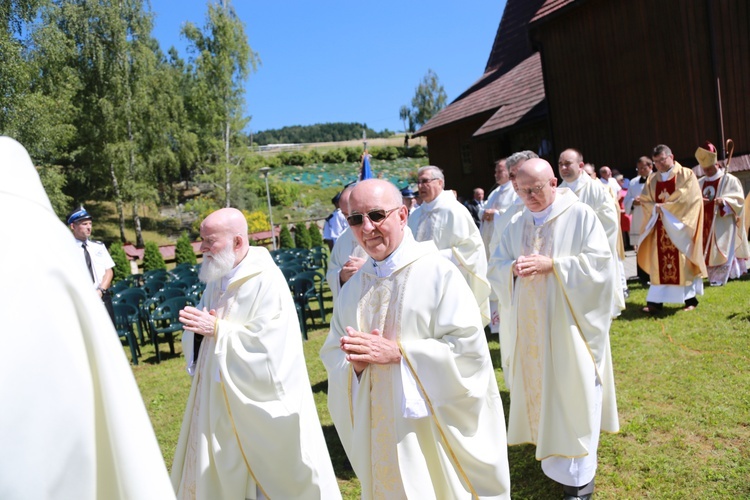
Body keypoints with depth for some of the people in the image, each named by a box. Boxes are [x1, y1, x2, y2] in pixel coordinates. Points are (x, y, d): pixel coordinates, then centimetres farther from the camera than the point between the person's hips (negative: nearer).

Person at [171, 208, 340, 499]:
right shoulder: (218, 278, 6)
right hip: (219, 401, 8)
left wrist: (217, 329, -22)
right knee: (219, 470, 17)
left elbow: (267, 343, -24)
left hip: (257, 403, -7)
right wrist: (198, 327, -12)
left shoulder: (266, 280, -18)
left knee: (262, 473, 7)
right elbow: (198, 336, 11)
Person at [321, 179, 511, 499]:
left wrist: (398, 352, -23)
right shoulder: (354, 287, 4)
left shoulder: (438, 273, -13)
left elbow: (470, 348, -18)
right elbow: (333, 355, 7)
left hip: (435, 426, -5)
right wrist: (355, 363, -15)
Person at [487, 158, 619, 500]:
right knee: (537, 388, 12)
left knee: (572, 393, 1)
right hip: (529, 326, 5)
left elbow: (599, 263, -11)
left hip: (568, 324, -4)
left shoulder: (580, 215, -6)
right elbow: (496, 269, 8)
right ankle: (550, 449, 32)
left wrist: (552, 264, -20)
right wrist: (513, 268, -15)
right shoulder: (517, 224, 8)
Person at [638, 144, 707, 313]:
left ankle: (691, 299, 9)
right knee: (659, 263, 0)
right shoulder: (652, 180, 12)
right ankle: (656, 301, -2)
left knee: (683, 262, -2)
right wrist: (656, 209, -13)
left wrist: (664, 208, -13)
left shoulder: (686, 175, 0)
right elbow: (644, 201, 7)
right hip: (659, 228, 4)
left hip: (679, 226, -4)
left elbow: (689, 199, -12)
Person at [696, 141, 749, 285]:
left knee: (721, 250, -9)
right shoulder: (700, 183, 12)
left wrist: (724, 201, -25)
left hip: (723, 223, -5)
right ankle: (712, 275, 14)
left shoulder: (730, 180, -2)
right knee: (708, 251, 5)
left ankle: (719, 278, -11)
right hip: (706, 223, 5)